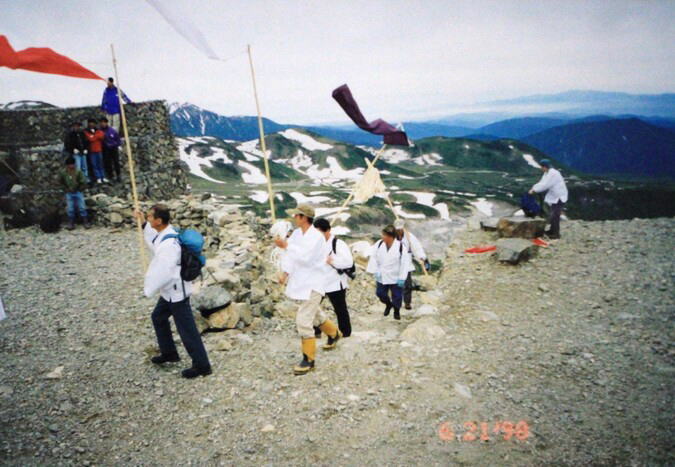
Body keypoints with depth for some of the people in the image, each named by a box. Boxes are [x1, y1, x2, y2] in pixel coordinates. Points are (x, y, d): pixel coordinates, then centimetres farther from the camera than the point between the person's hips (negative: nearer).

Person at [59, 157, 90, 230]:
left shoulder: (78, 172, -18)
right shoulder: (63, 173, -11)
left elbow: (84, 183, -12)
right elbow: (61, 182, 7)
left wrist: (78, 189, -10)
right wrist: (66, 189, 1)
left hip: (78, 192, -2)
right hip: (69, 193, 2)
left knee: (82, 207, -1)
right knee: (70, 209, 4)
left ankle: (86, 222, 10)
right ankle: (71, 223, 15)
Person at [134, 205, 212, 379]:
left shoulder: (168, 244, -31)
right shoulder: (165, 233, 0)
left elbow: (163, 272, -29)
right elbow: (154, 242, 22)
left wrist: (149, 289, -14)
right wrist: (144, 223, 13)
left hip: (176, 291, -10)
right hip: (170, 290, 10)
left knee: (186, 329, 0)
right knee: (159, 317, 26)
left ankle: (202, 365, 12)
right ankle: (169, 352, 43)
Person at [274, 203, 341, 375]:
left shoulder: (317, 237, -20)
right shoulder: (296, 233, 4)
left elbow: (304, 257, -30)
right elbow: (291, 256, 7)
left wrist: (286, 246, -28)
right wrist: (285, 273, -4)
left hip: (312, 284, -9)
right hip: (300, 281, 9)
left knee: (303, 320, -12)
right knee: (315, 313, 25)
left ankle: (308, 359, 0)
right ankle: (334, 333, 50)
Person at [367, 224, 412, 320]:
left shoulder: (400, 247, -20)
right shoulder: (379, 244, -9)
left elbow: (405, 263, -16)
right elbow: (373, 257, 0)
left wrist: (402, 278, -17)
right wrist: (375, 271, -7)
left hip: (395, 278, -3)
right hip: (381, 277, 4)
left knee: (397, 296, 8)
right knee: (380, 293, 14)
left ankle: (396, 311, 34)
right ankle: (388, 304, 44)